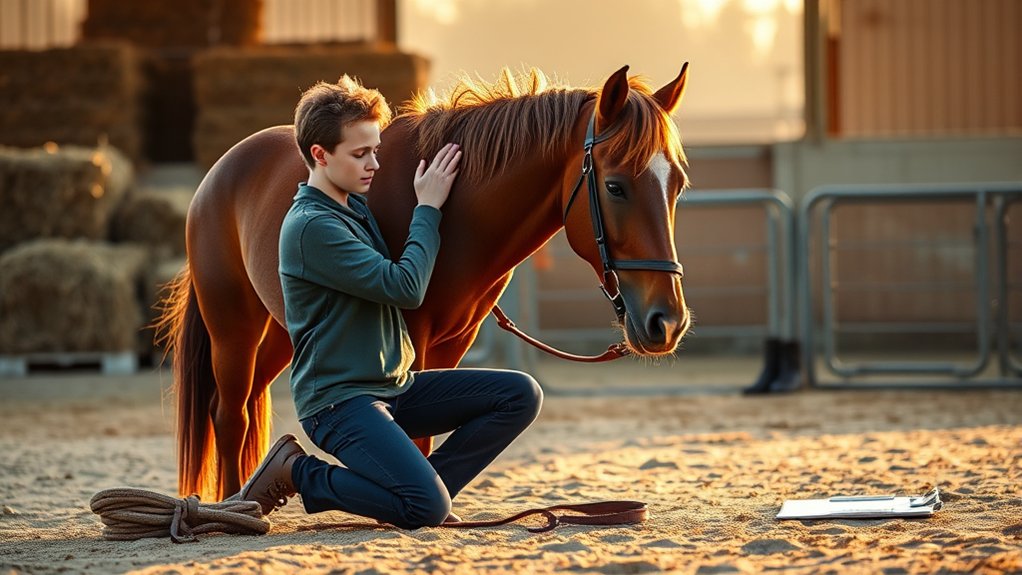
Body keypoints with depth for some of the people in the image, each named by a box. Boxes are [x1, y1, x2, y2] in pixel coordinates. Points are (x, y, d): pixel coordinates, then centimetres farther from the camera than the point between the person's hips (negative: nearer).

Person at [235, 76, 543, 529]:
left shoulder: (357, 207, 12)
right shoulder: (312, 226, -18)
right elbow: (405, 287, -21)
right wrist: (428, 208, -10)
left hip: (398, 389, 9)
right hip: (339, 402, -9)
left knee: (521, 395, -2)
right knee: (427, 509, -26)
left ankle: (426, 486, 1)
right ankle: (296, 473, -4)